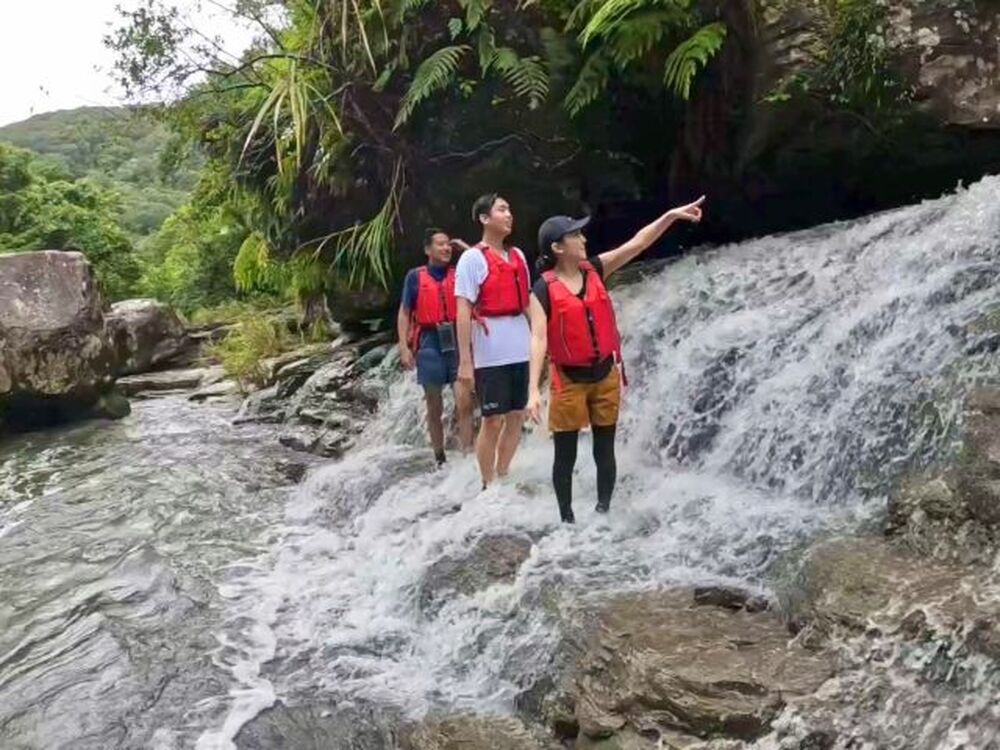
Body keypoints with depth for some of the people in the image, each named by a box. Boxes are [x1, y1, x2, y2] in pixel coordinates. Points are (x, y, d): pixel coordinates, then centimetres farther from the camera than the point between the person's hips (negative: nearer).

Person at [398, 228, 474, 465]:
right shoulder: (415, 277, 4)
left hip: (456, 341, 0)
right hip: (429, 344, 0)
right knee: (434, 408, 9)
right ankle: (440, 460, 20)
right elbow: (404, 313, 5)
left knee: (464, 403, -9)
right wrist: (404, 347, -4)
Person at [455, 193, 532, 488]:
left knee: (517, 417, 12)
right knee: (493, 420, 1)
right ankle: (488, 486, 15)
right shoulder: (472, 258, -7)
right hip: (490, 355, -6)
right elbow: (463, 311, -12)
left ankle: (504, 478, 26)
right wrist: (465, 361, -16)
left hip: (521, 351, 6)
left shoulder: (518, 256, 13)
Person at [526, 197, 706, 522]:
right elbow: (538, 338, -19)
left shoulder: (594, 270, 1)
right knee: (566, 455, 6)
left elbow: (637, 243, 0)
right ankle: (566, 518, 19)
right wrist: (534, 389, -26)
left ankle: (604, 511, 24)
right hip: (569, 380, -4)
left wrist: (671, 215, -8)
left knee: (605, 451, 11)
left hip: (605, 374, 4)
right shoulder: (544, 289, -12)